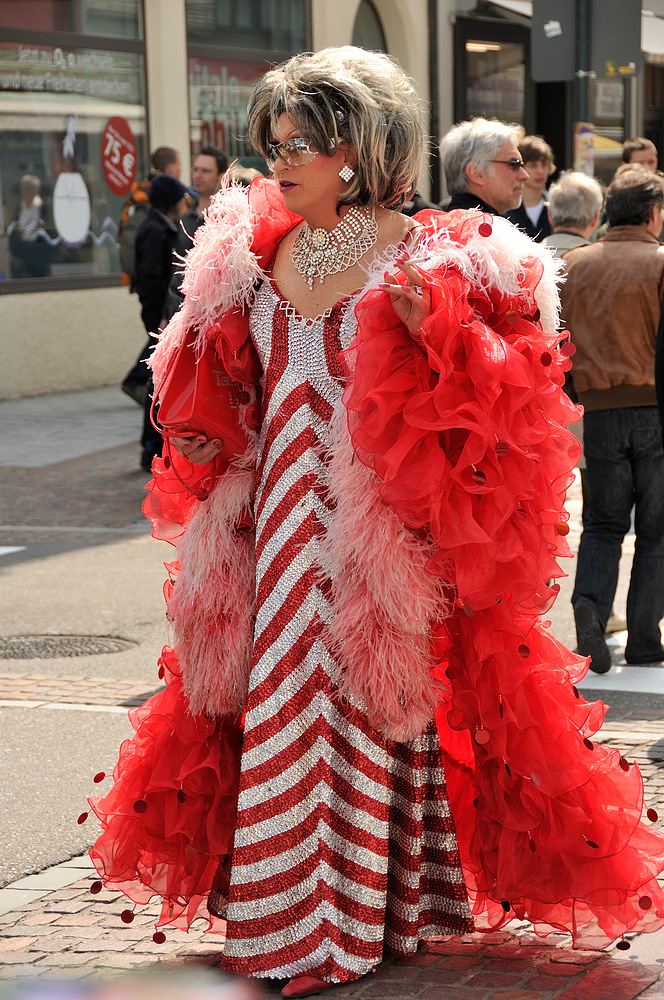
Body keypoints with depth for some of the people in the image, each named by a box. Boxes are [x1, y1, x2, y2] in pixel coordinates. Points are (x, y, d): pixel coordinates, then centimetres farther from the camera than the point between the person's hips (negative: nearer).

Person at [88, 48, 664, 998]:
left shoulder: (441, 261, -7)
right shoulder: (256, 252, 11)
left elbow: (513, 400, -9)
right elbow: (232, 384, 22)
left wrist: (437, 336, -25)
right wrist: (204, 440, 4)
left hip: (385, 529, -5)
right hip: (277, 520, 6)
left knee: (368, 703, -1)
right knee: (278, 696, 8)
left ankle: (369, 908, 12)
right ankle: (283, 905, 21)